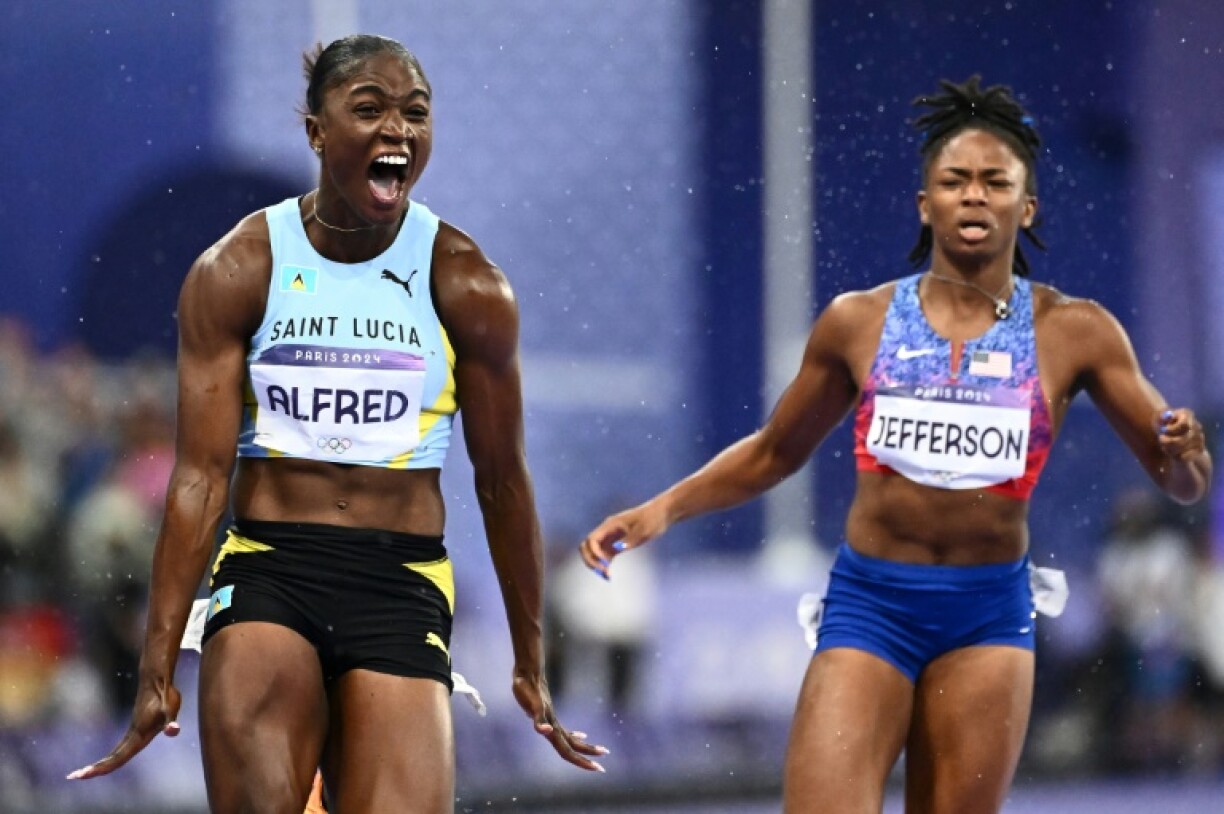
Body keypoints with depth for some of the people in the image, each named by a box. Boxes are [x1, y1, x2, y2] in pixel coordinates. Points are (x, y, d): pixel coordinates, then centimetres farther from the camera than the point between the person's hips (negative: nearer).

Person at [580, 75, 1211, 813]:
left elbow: (1184, 483, 6)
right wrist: (663, 509, 5)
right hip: (870, 604, 0)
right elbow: (772, 454, 18)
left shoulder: (1073, 333, 1)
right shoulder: (859, 324, 3)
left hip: (989, 614, 1)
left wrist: (1184, 453, -18)